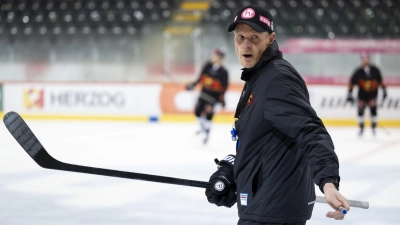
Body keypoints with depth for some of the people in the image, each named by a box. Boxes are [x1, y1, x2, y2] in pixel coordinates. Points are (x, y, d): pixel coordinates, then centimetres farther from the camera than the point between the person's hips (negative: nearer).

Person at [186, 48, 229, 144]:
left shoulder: (223, 72, -16)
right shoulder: (208, 65, -3)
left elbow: (224, 86, -12)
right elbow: (201, 77, 8)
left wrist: (222, 98, -14)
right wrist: (193, 84, 6)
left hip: (213, 95, -6)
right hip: (204, 92, 6)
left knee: (208, 113, -9)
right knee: (197, 111, 12)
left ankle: (207, 134, 8)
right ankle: (203, 127, 38)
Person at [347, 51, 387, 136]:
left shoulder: (375, 70, -5)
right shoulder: (358, 72, -11)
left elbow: (380, 81, 8)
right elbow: (351, 83, -7)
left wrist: (384, 90, 10)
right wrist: (349, 94, -9)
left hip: (372, 93, 0)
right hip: (362, 93, 0)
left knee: (373, 109, -9)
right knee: (360, 110, -4)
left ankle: (373, 128, 4)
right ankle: (361, 128, 10)